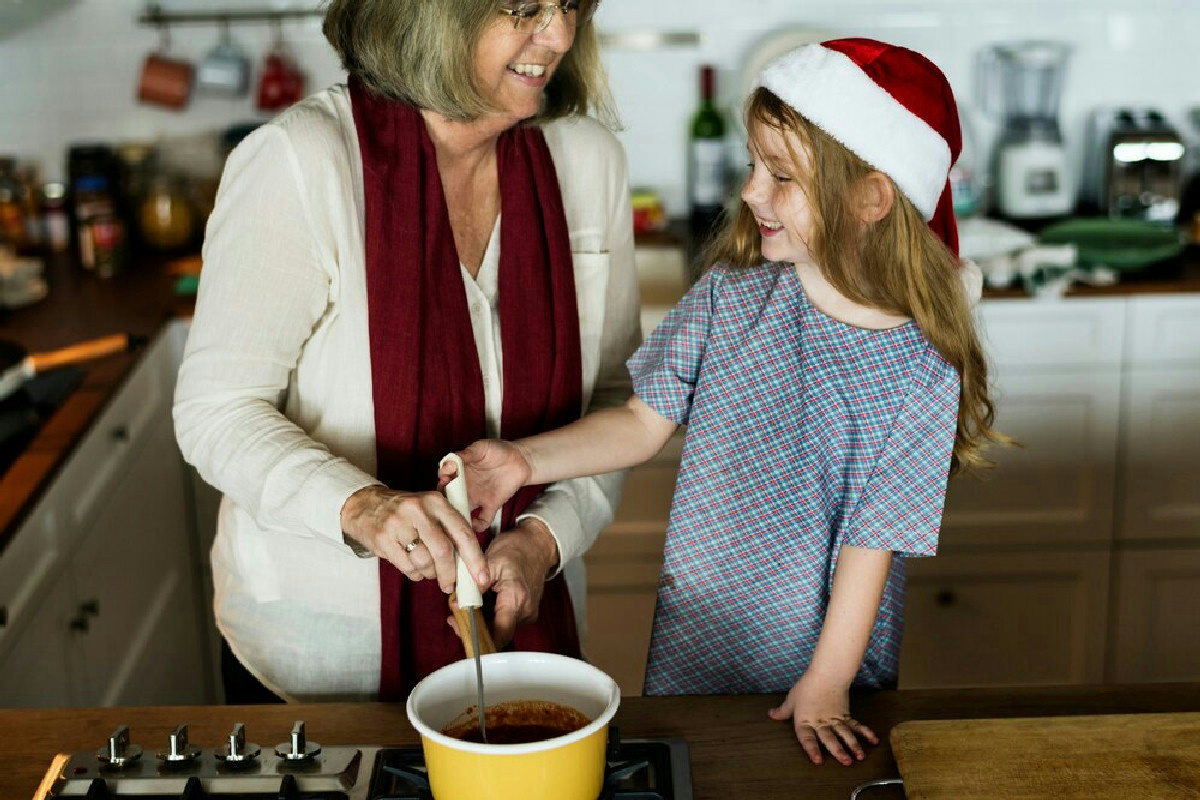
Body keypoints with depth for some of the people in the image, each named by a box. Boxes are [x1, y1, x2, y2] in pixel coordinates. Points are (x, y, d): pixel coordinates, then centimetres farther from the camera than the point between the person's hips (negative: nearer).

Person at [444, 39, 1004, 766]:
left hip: (823, 658, -3)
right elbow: (646, 421, -4)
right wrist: (523, 460, -16)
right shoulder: (730, 296, -9)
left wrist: (827, 687, -12)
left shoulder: (922, 371, -19)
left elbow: (871, 543, -15)